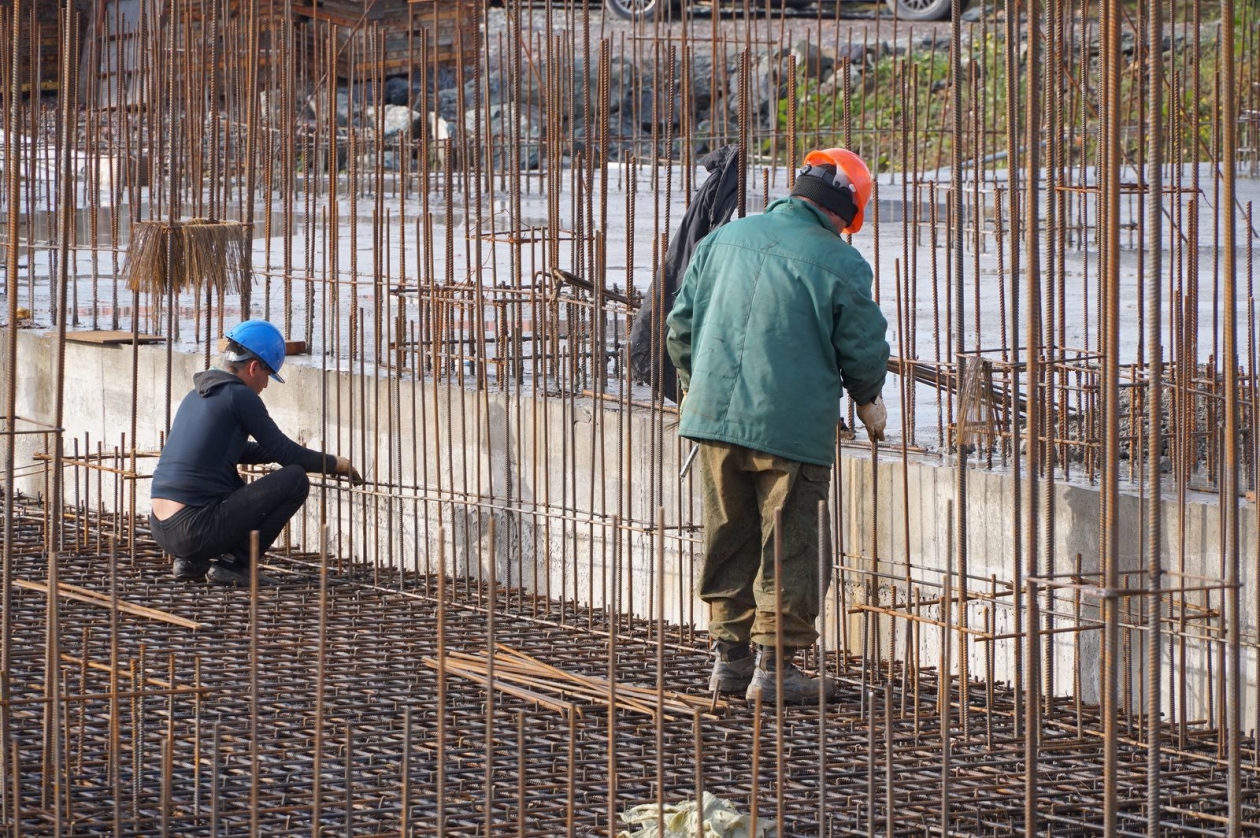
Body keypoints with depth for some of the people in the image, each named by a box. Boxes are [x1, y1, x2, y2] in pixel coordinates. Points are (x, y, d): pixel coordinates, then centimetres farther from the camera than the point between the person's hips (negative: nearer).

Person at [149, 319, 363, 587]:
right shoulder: (240, 395, -6)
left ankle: (191, 562, 18)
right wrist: (334, 464, 12)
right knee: (295, 480, -4)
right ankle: (233, 563, -2)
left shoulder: (196, 394, 19)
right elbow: (283, 452, -2)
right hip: (195, 530, -9)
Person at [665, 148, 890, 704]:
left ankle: (728, 656, 21)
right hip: (792, 425, -5)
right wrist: (868, 402, 19)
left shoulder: (724, 239, 8)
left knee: (729, 538, 16)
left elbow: (681, 322, 14)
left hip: (715, 413, 5)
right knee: (790, 548, 4)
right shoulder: (840, 265, -8)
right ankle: (774, 666, 5)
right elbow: (864, 350, -1)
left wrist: (694, 385, 30)